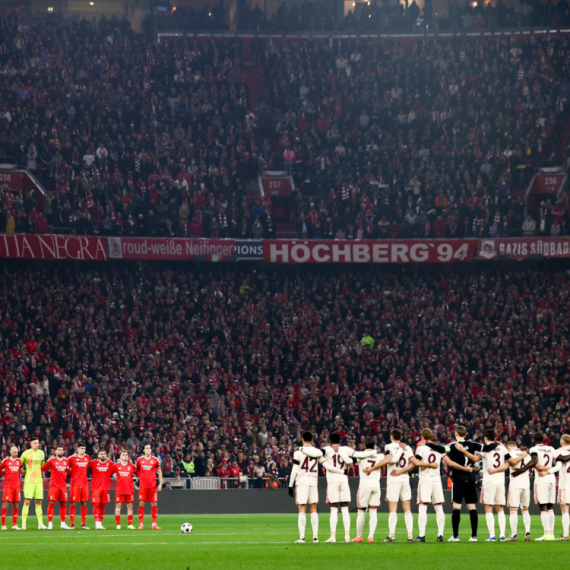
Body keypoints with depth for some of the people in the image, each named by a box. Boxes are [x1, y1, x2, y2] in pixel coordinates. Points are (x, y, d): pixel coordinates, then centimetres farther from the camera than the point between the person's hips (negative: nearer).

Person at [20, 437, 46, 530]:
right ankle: (23, 524, -5)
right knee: (27, 502, -8)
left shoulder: (41, 453, 12)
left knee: (39, 502, 5)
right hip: (29, 481, -5)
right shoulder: (26, 453, -4)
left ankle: (40, 523, 9)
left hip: (39, 481, 5)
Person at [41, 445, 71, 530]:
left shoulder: (66, 461, 11)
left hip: (63, 486, 4)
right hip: (54, 486, -4)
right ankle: (50, 524, -3)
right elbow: (42, 469, 4)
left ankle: (63, 524, 10)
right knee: (51, 503, -6)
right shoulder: (51, 460, -1)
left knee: (63, 504, 4)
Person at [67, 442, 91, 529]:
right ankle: (72, 524, -2)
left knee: (84, 504, 4)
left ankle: (83, 524, 10)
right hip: (75, 483, -4)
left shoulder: (87, 458, 9)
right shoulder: (73, 458, -4)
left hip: (84, 484, 4)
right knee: (73, 503, -4)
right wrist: (71, 473, 3)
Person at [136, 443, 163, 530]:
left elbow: (159, 472, 8)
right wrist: (140, 476, 6)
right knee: (141, 504, -5)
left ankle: (154, 524, 5)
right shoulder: (139, 460, 6)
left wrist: (160, 484, 1)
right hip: (142, 486, 0)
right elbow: (136, 471, 22)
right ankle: (141, 524, 0)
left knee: (154, 504, 0)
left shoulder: (155, 460, 4)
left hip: (153, 486, 0)